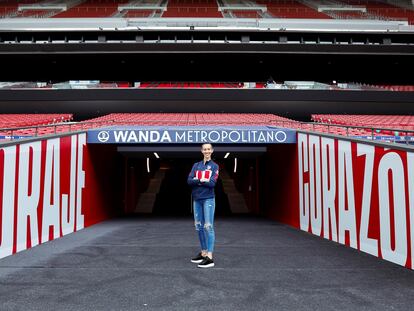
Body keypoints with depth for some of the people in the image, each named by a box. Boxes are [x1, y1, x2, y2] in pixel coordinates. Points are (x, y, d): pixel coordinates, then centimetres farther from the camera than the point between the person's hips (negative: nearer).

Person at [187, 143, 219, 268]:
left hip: (208, 199, -4)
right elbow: (189, 181, -1)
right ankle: (203, 253, 21)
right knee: (199, 227, 9)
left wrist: (197, 181, -5)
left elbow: (212, 183, -10)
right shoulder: (196, 165, 13)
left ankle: (210, 258, -11)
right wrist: (202, 180, -14)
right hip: (197, 199, 5)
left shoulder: (214, 166, 3)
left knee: (208, 227, -9)